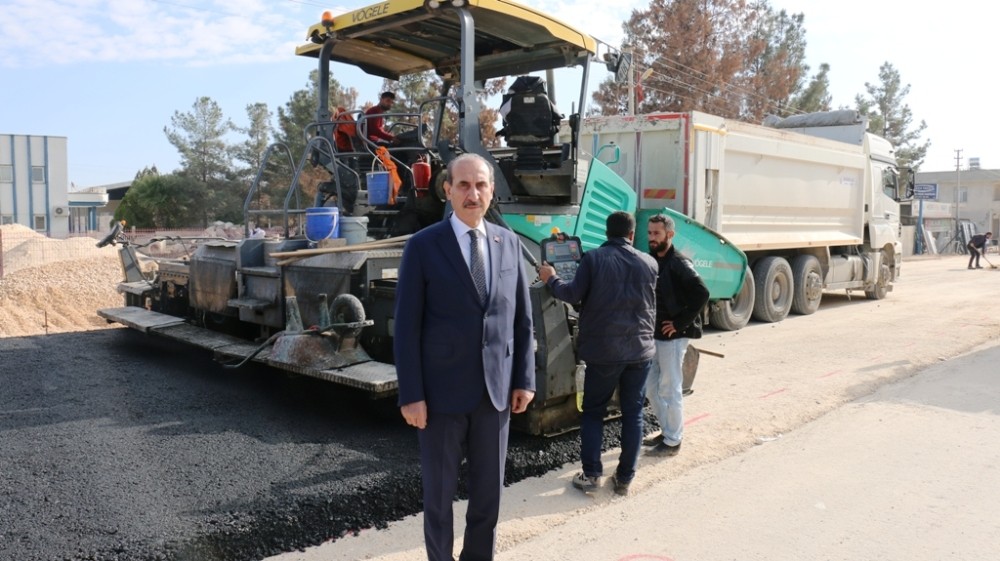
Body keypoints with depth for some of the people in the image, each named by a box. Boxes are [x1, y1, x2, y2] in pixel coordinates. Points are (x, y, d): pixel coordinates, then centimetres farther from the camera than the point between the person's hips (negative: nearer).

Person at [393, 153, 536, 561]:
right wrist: (410, 394, -11)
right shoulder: (423, 246, -7)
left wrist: (524, 378, 4)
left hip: (496, 389, 3)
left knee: (489, 488, 15)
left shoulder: (509, 242, 5)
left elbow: (522, 317, 8)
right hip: (442, 390, -3)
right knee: (439, 490, 11)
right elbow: (407, 327, -8)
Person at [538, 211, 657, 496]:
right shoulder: (649, 263, 4)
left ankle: (591, 475, 7)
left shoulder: (593, 258, -8)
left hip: (603, 350, -3)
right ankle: (625, 478, 15)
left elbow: (573, 294, -10)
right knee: (633, 413, 11)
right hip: (640, 349, 3)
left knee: (593, 412, 10)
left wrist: (551, 279, 6)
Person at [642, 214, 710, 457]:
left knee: (669, 389, 0)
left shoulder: (679, 264, -13)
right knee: (651, 387, 15)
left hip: (673, 336, -8)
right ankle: (667, 431, 30)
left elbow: (701, 294, -22)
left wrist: (680, 322, -19)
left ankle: (672, 441, 12)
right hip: (654, 335, 8)